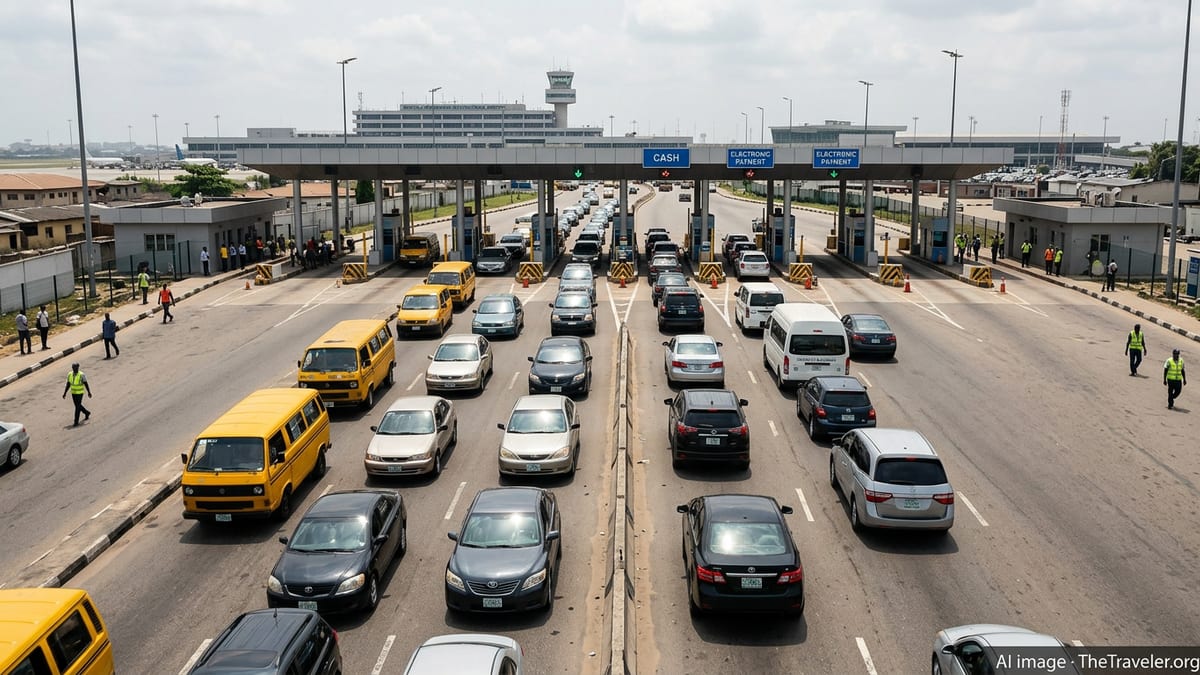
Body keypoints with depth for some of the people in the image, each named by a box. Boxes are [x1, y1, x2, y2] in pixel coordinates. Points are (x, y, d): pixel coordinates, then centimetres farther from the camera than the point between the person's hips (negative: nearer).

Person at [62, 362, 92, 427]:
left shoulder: (82, 375, -20)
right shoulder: (69, 375, -5)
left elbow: (86, 384, -12)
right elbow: (68, 385, 2)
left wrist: (89, 392, -9)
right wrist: (64, 393, -2)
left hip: (80, 393, -6)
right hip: (73, 393, 6)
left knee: (77, 407, -6)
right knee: (78, 406, 18)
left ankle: (76, 422, 0)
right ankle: (87, 413, 45)